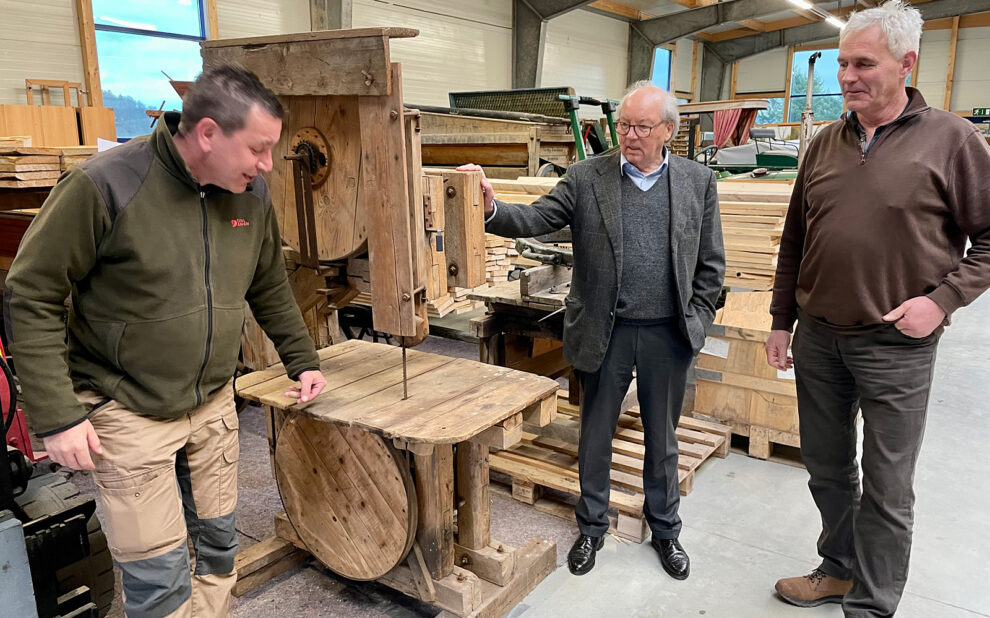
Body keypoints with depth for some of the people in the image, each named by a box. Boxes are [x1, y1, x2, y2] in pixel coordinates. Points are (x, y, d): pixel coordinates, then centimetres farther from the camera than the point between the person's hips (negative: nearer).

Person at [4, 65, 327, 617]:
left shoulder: (251, 194, -3)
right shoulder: (104, 185, -20)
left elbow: (270, 289, 12)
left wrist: (303, 360, 14)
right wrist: (57, 415, -15)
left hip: (214, 402, 5)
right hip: (129, 411, -5)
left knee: (219, 542, 17)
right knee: (160, 573, 1)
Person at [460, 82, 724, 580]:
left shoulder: (698, 182, 2)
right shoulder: (586, 177, -2)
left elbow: (710, 263, 5)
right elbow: (535, 220, -12)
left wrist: (696, 322, -1)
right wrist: (490, 209, -31)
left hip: (668, 333, 1)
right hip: (604, 332, 0)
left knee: (661, 436, 16)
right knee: (595, 434, 13)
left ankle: (665, 529, 38)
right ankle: (591, 528, 34)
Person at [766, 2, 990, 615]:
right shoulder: (825, 144, 7)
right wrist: (782, 322, 11)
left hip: (897, 345, -4)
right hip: (818, 338, 5)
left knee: (886, 489, 6)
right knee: (827, 469, 17)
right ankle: (840, 569, 39)